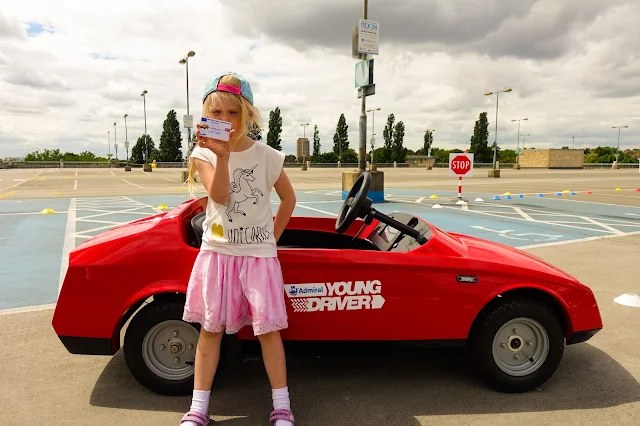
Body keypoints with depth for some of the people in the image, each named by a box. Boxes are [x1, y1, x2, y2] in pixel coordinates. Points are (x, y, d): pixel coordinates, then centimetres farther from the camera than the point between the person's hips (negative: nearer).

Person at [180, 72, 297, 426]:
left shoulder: (266, 155, -4)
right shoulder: (204, 153, -3)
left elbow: (288, 199, 8)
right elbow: (219, 196, -19)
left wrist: (272, 237, 6)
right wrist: (222, 155, -32)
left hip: (258, 254, -1)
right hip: (216, 252, 1)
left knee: (268, 329, 2)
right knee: (210, 328, 8)